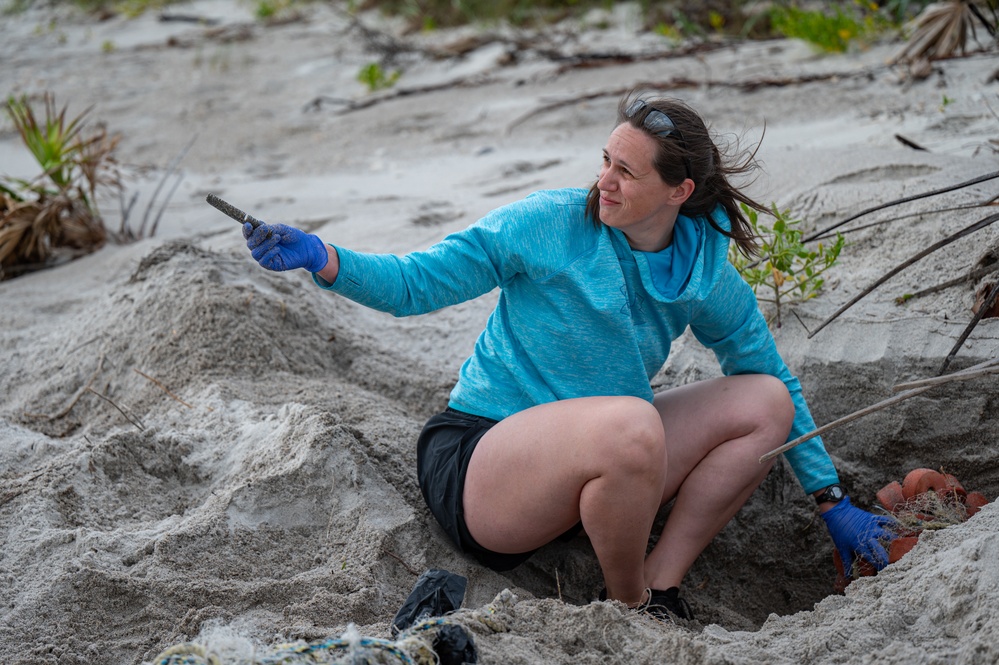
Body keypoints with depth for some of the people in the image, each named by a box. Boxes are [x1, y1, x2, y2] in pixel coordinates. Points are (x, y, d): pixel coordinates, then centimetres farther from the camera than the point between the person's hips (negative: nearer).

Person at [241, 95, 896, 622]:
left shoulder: (706, 271, 0)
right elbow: (415, 283, -10)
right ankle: (626, 606, -11)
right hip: (475, 458, -6)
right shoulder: (551, 223, -12)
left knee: (764, 403, -3)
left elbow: (776, 378, 11)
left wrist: (834, 502, 11)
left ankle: (661, 584, -7)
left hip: (587, 472, 6)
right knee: (630, 422, -36)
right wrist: (321, 258, -28)